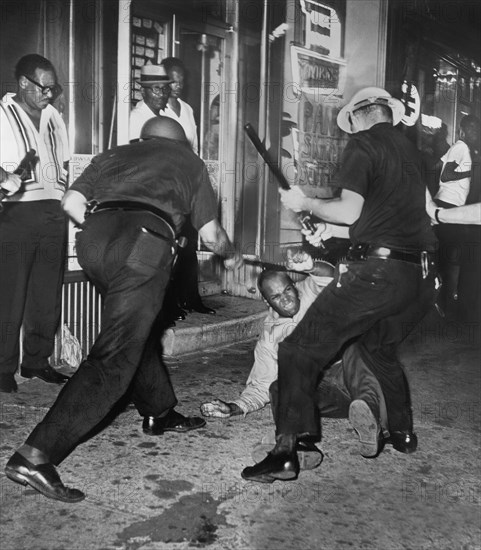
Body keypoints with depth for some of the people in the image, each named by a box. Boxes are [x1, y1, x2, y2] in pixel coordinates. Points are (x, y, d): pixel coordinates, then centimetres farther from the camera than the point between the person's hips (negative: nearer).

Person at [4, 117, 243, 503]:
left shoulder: (114, 155, 31)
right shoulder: (189, 161, 27)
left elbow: (72, 203, 16)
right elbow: (210, 232, 24)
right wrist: (231, 255, 44)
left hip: (93, 238, 5)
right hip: (144, 243, -5)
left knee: (138, 329, 26)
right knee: (115, 359, -7)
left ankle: (159, 413, 40)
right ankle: (36, 457, -14)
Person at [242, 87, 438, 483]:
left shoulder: (363, 144, 0)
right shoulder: (411, 149, 20)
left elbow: (349, 212, -10)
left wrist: (305, 203, 6)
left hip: (377, 270, -8)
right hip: (422, 275, 8)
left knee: (300, 351, -4)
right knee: (380, 347, 32)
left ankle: (286, 452, -12)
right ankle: (402, 431, 38)